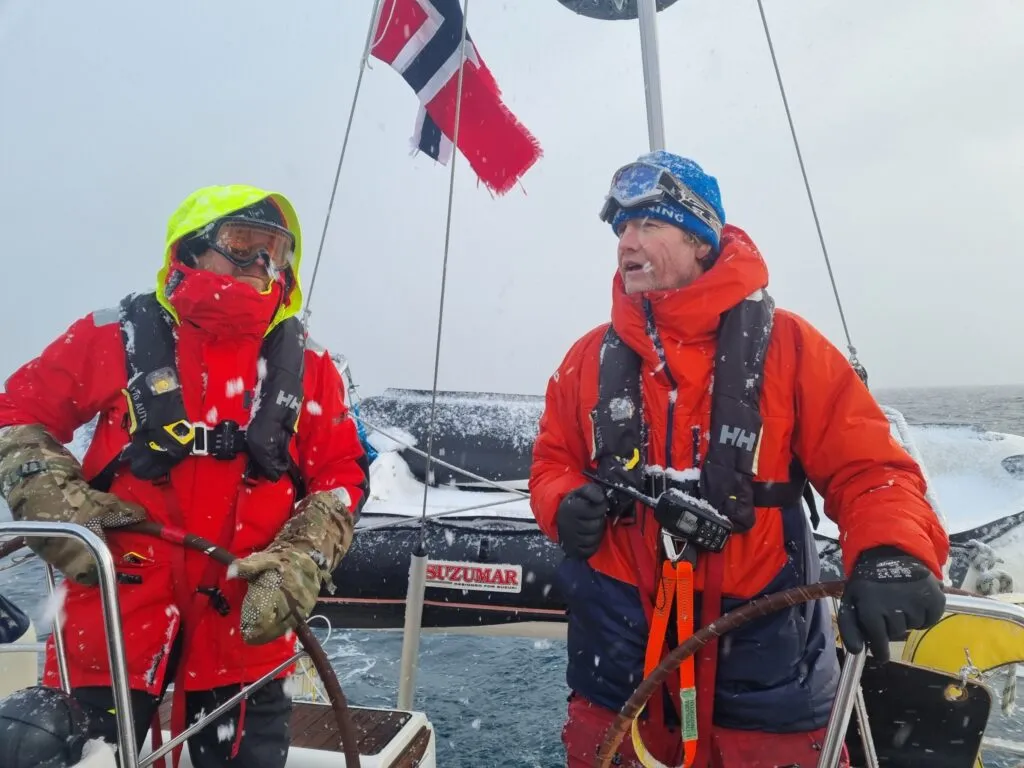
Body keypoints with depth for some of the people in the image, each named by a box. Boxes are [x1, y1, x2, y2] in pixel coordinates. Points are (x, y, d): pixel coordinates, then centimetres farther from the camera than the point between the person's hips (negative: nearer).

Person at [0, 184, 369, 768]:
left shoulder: (306, 364, 3)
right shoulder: (120, 335, -1)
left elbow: (341, 473, 4)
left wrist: (300, 565, -8)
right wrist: (50, 502, -7)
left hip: (247, 618, 2)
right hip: (116, 606, -1)